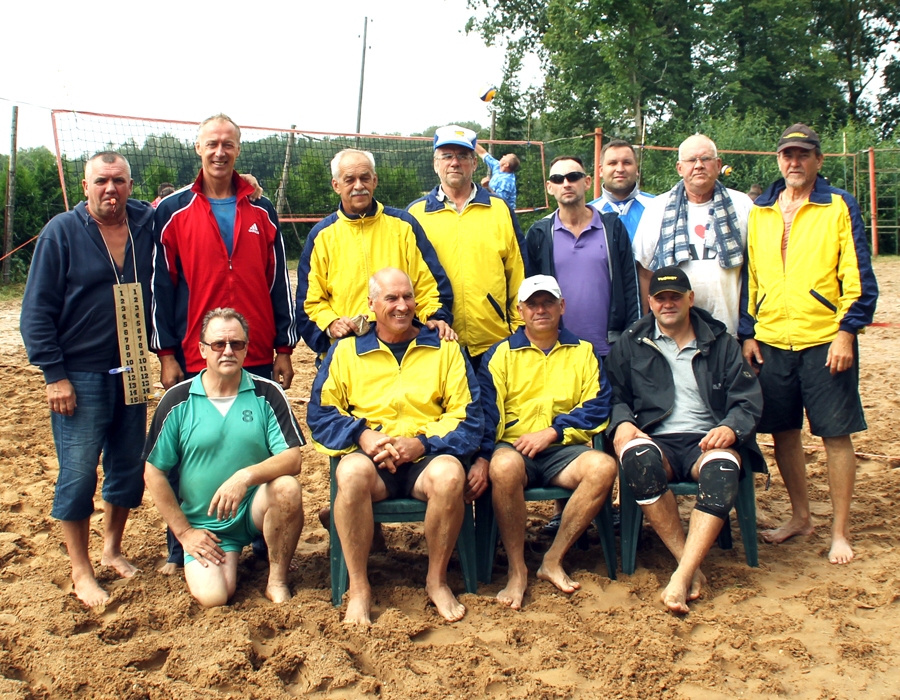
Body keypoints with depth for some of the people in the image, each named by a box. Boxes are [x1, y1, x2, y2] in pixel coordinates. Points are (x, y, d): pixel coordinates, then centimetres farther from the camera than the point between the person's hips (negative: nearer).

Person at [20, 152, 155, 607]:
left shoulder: (146, 223, 1)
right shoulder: (61, 232, -7)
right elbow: (36, 311, -7)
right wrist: (54, 374, -12)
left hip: (131, 371, 4)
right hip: (80, 376, -4)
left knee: (129, 466, 12)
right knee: (78, 475, 1)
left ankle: (112, 548, 31)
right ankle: (81, 572, 15)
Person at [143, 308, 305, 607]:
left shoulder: (267, 394, -4)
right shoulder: (178, 401, -3)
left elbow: (293, 458, -12)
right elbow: (154, 472, 1)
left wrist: (247, 476, -31)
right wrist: (183, 532, -2)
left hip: (256, 508, 1)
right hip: (204, 525, 0)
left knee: (288, 489, -31)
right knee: (212, 597, -22)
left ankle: (277, 581, -9)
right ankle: (229, 556, 15)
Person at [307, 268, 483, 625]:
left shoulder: (444, 348, 13)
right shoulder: (347, 350, 15)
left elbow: (466, 415, 5)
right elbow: (321, 412, 8)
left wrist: (421, 442, -11)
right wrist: (362, 436, -10)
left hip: (428, 454, 0)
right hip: (369, 455, 0)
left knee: (449, 475, -34)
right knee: (353, 472, -35)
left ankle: (437, 580, -11)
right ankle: (358, 588, -20)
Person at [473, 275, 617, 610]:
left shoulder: (584, 353, 15)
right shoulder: (501, 354, 12)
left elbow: (597, 408, 4)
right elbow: (487, 410, 0)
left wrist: (551, 432, -10)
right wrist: (481, 458, -16)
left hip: (563, 449, 2)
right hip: (514, 448, -1)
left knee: (604, 466, -30)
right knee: (504, 466, -37)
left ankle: (553, 560, -16)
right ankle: (517, 570, -21)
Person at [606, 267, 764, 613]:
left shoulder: (720, 342, 15)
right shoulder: (631, 344, 16)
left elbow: (749, 400, 7)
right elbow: (614, 395, 11)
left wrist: (731, 429, -15)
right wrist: (622, 422, -13)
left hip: (705, 442, 0)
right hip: (655, 441, 0)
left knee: (722, 466, -37)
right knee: (638, 455, -37)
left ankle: (683, 574, -40)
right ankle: (690, 564, -31)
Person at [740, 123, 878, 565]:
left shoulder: (840, 206, 0)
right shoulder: (759, 211, 10)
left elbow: (859, 276, -3)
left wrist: (847, 332, -11)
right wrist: (747, 333, 7)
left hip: (825, 341, -4)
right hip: (771, 342, 4)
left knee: (835, 434, 1)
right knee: (783, 432, 10)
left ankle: (840, 531, 13)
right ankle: (800, 516, 28)